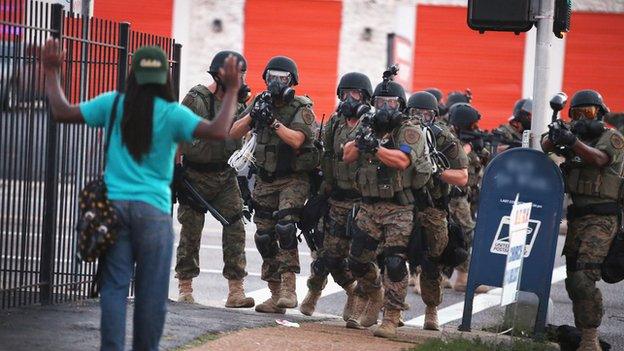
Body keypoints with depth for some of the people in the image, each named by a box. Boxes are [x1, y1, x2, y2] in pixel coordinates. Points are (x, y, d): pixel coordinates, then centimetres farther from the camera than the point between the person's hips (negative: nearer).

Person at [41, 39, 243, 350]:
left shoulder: (113, 104, 3)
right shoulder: (171, 114, -5)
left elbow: (62, 112, 7)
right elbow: (217, 132, -16)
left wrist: (52, 73, 20)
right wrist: (231, 91, -6)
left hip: (114, 205, 2)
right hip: (153, 208, -2)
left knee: (114, 286, 2)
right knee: (151, 290, 5)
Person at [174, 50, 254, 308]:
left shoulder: (238, 103, 6)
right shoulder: (196, 99, -10)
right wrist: (173, 168, -12)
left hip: (225, 176, 4)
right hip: (196, 176, -4)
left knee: (235, 229, -6)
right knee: (191, 231, 2)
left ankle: (236, 291, -6)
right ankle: (185, 288, 13)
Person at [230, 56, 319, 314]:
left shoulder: (302, 108, -6)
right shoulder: (260, 103, 7)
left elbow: (296, 139, -21)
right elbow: (233, 133, 1)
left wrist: (272, 121, -27)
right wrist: (252, 115, -14)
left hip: (293, 179, -5)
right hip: (265, 181, 5)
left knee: (285, 226, -24)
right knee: (264, 235, 4)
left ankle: (288, 288, -23)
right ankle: (276, 295, 12)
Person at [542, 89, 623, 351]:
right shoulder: (576, 136, 16)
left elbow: (599, 159, -21)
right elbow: (546, 147, 1)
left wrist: (573, 142, -37)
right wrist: (554, 137, -23)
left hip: (601, 219, -7)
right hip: (576, 218, 7)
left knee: (583, 278, -19)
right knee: (573, 280, 10)